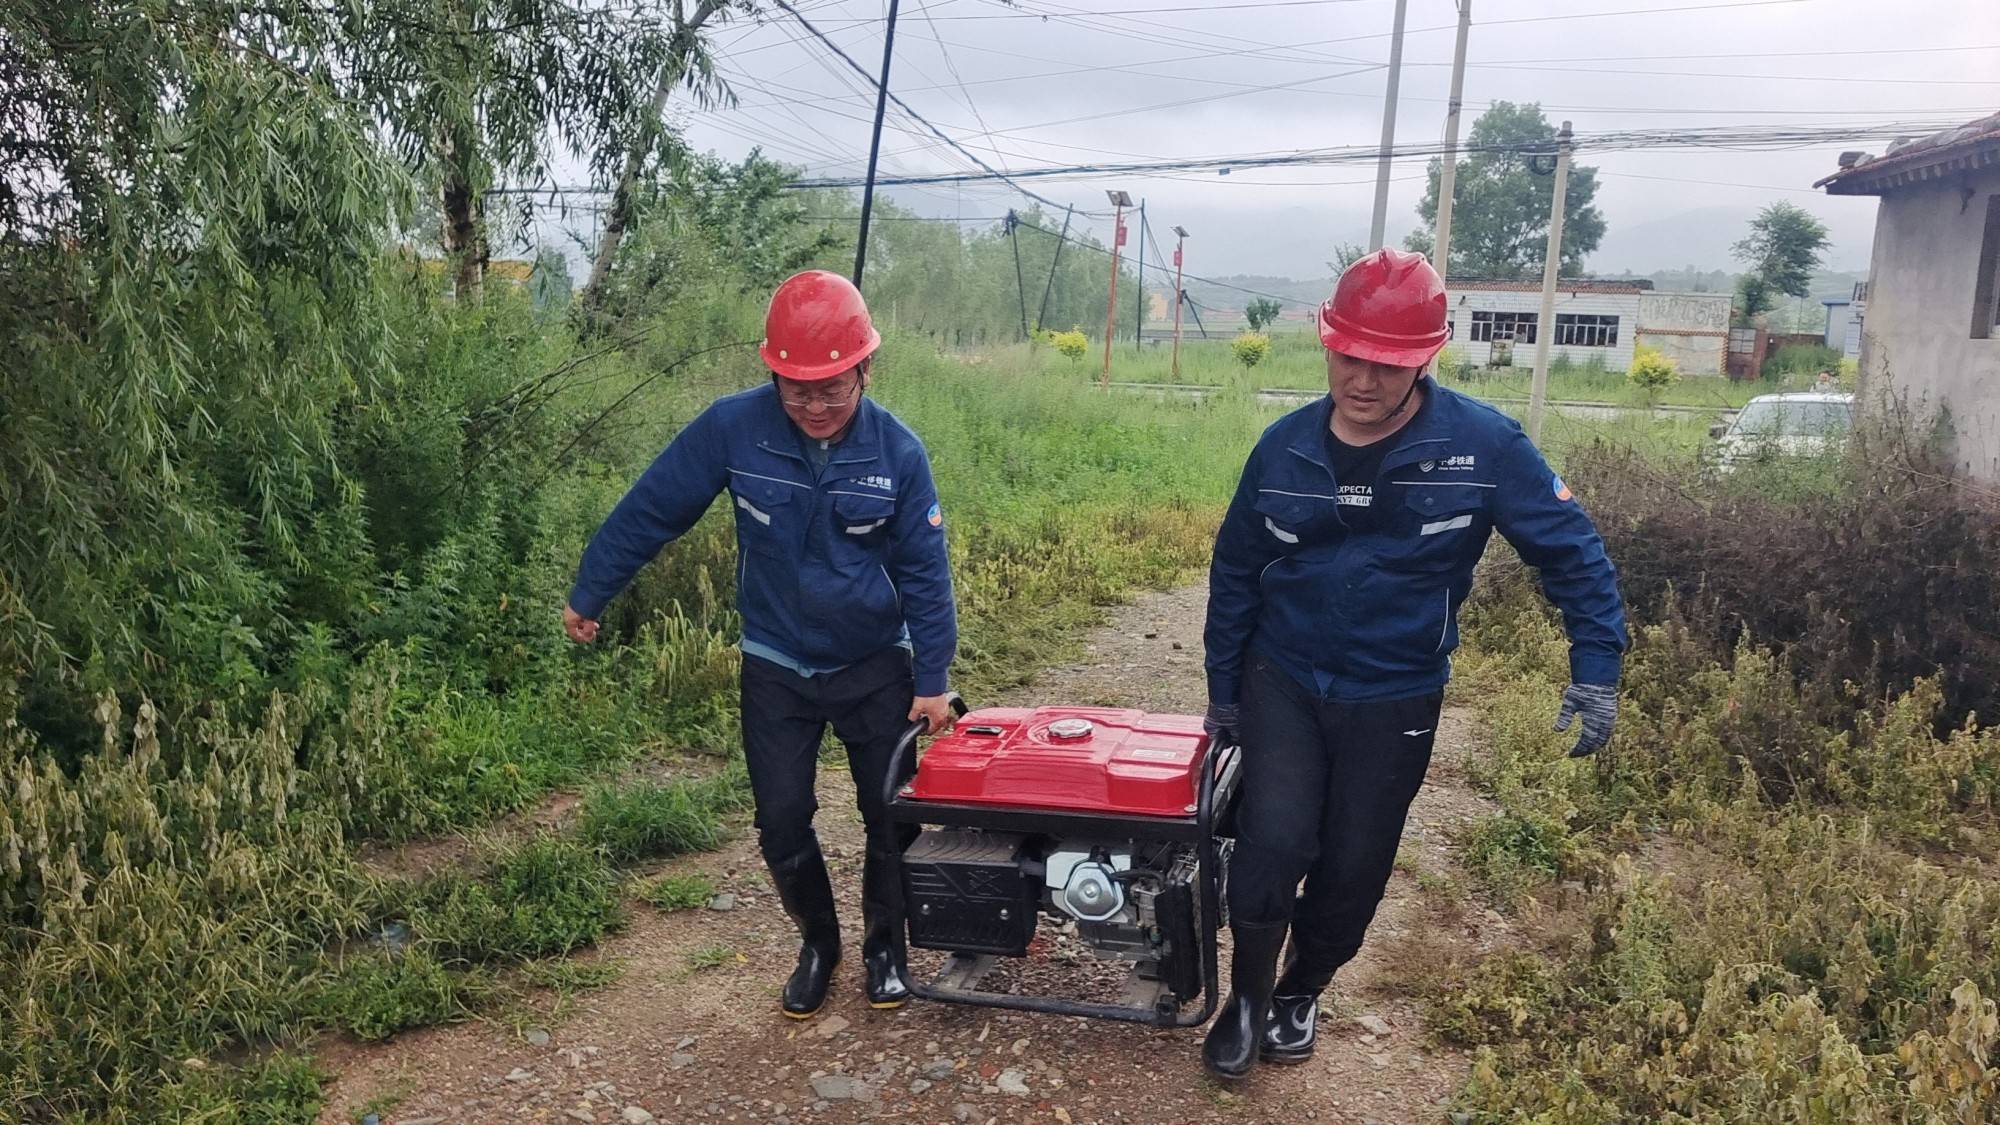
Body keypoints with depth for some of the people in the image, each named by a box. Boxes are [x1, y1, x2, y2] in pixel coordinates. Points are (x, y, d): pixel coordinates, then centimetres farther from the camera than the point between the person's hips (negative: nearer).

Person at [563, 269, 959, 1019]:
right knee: (783, 826, 5)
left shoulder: (897, 451, -16)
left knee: (893, 820, 6)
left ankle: (884, 946, 31)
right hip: (776, 668, 1)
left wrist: (932, 680, -8)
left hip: (876, 666, 0)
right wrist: (588, 595, 3)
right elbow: (650, 511, -6)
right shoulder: (732, 428, -17)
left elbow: (924, 571, -8)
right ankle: (817, 944, 31)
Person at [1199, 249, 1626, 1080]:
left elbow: (1572, 553, -5)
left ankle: (1301, 992, 38)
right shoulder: (1283, 447, -8)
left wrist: (1596, 669, -11)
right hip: (1282, 682, 1)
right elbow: (1235, 572, 4)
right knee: (1274, 844, -12)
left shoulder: (1485, 444, -16)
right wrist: (1222, 690, 8)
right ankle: (1247, 996, 15)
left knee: (1352, 872, 10)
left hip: (1395, 704, 0)